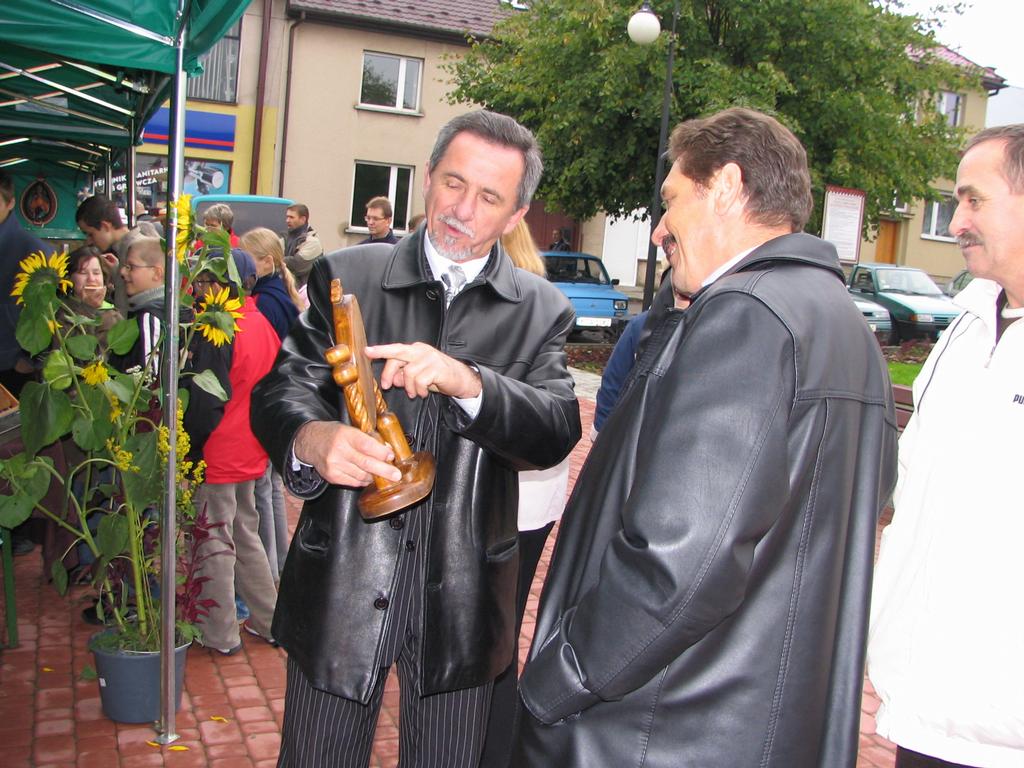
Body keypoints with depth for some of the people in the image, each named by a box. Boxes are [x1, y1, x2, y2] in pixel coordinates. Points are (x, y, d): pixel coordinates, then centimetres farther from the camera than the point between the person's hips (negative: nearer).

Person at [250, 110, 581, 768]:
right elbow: (282, 388, -4)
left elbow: (559, 433, -10)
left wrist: (467, 382, -28)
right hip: (342, 583, 0)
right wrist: (311, 438, -27)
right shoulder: (347, 276, 2)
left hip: (461, 597, 1)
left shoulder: (541, 312, 2)